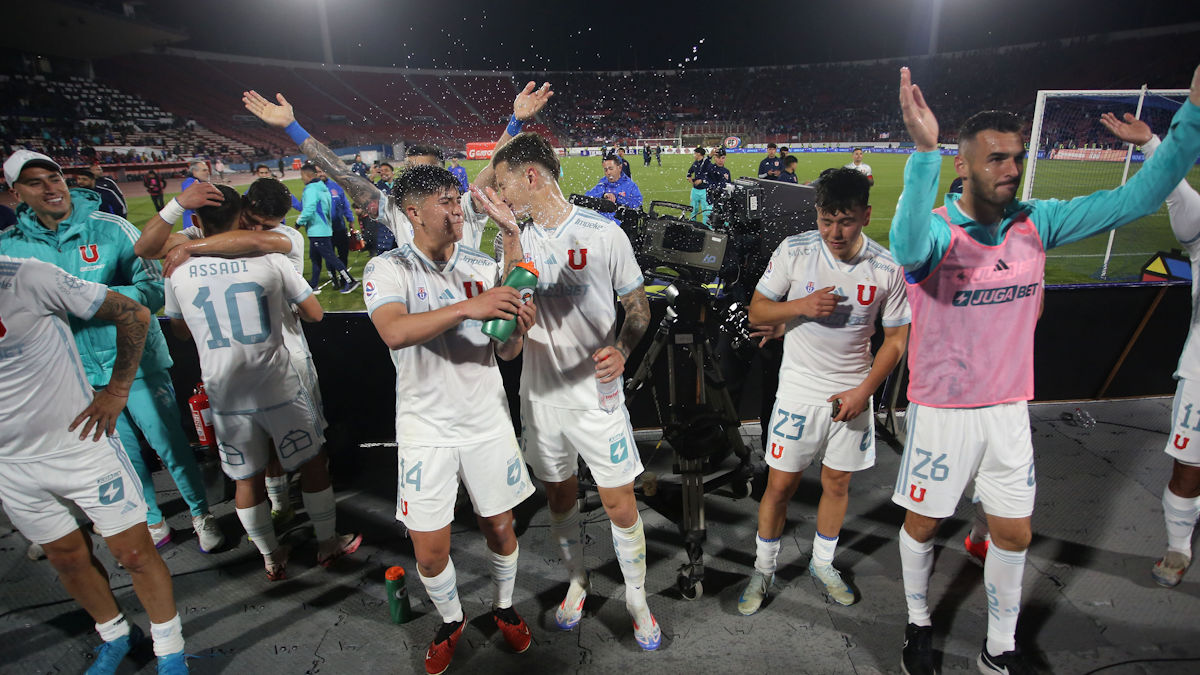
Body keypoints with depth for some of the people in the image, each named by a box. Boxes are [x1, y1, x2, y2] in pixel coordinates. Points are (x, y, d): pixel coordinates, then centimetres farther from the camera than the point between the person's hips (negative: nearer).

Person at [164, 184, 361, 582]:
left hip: (224, 395, 3)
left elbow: (180, 331, 14)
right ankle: (328, 544, 28)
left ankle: (271, 558, 31)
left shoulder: (179, 271, -1)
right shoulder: (269, 259, -9)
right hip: (278, 388, -2)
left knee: (247, 479, 16)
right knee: (312, 463, 15)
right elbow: (314, 313, -3)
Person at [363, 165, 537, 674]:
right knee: (429, 550, 6)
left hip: (488, 421, 2)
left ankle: (504, 608, 42)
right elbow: (395, 331, -29)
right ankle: (451, 621, 37)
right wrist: (467, 307, -40)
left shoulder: (482, 266, 1)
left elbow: (506, 353, 1)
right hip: (427, 428, -2)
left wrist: (517, 330, -22)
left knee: (500, 528, 14)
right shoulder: (387, 269, -8)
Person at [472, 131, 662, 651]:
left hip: (596, 392, -3)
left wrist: (621, 350, -21)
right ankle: (577, 582, 44)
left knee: (620, 506, 4)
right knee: (559, 496, 19)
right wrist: (511, 235, -23)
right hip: (540, 394, 4)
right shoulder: (517, 238, 1)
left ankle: (638, 602, 30)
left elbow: (638, 306, -2)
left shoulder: (604, 233, -9)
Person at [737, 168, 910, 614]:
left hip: (853, 394, 2)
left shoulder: (887, 267, -8)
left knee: (837, 483, 14)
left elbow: (897, 338, 1)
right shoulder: (793, 251, -10)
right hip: (799, 390, -1)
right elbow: (756, 312, -4)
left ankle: (823, 564, 39)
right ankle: (764, 569, 26)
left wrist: (864, 390, -9)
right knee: (780, 485, 3)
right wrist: (801, 306, -22)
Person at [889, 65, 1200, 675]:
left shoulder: (1036, 224, -1)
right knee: (922, 525, 13)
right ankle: (918, 622, 40)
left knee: (1013, 535, 16)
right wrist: (924, 151, -52)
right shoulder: (936, 230, -17)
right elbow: (908, 248, -42)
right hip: (942, 411, -5)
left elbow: (1136, 199, -3)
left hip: (1008, 409, 5)